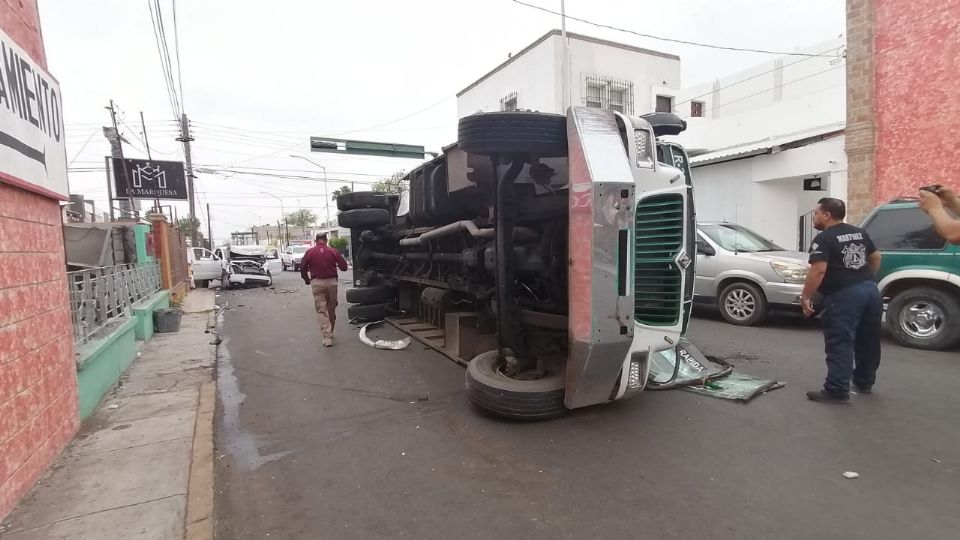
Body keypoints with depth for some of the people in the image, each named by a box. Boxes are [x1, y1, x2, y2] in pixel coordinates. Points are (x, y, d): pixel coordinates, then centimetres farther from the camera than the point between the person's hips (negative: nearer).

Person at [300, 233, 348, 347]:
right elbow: (343, 266, -1)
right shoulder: (333, 251, 0)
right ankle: (330, 333, 30)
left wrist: (307, 280, 16)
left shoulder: (310, 252, 0)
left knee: (321, 310, -1)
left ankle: (327, 337, -12)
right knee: (331, 309, 16)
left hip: (317, 283, -1)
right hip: (331, 282, 1)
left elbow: (302, 267, -1)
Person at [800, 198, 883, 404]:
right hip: (870, 290, 9)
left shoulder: (823, 239, -12)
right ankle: (864, 383, 34)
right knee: (867, 341, 19)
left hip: (844, 296, -9)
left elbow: (818, 271, -22)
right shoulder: (859, 233, 15)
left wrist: (805, 296, -17)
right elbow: (876, 258, 24)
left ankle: (837, 391, -1)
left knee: (840, 345, -4)